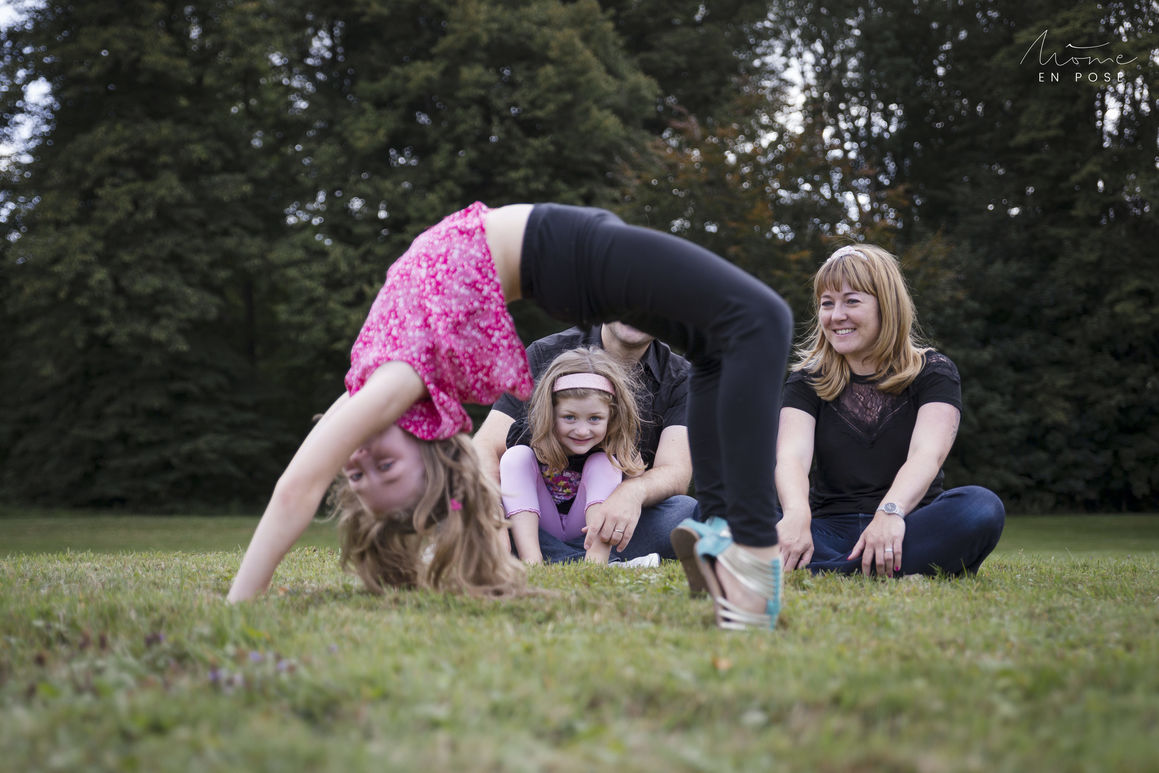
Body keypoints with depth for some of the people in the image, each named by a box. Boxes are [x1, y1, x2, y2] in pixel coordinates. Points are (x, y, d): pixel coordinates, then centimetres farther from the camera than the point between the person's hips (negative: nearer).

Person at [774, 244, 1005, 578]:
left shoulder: (932, 372, 5)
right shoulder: (807, 381, 10)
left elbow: (926, 455, -14)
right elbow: (791, 456, -10)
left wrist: (890, 512, -36)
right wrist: (797, 515, -34)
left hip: (905, 530, -1)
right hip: (830, 531, 1)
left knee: (981, 507, -33)